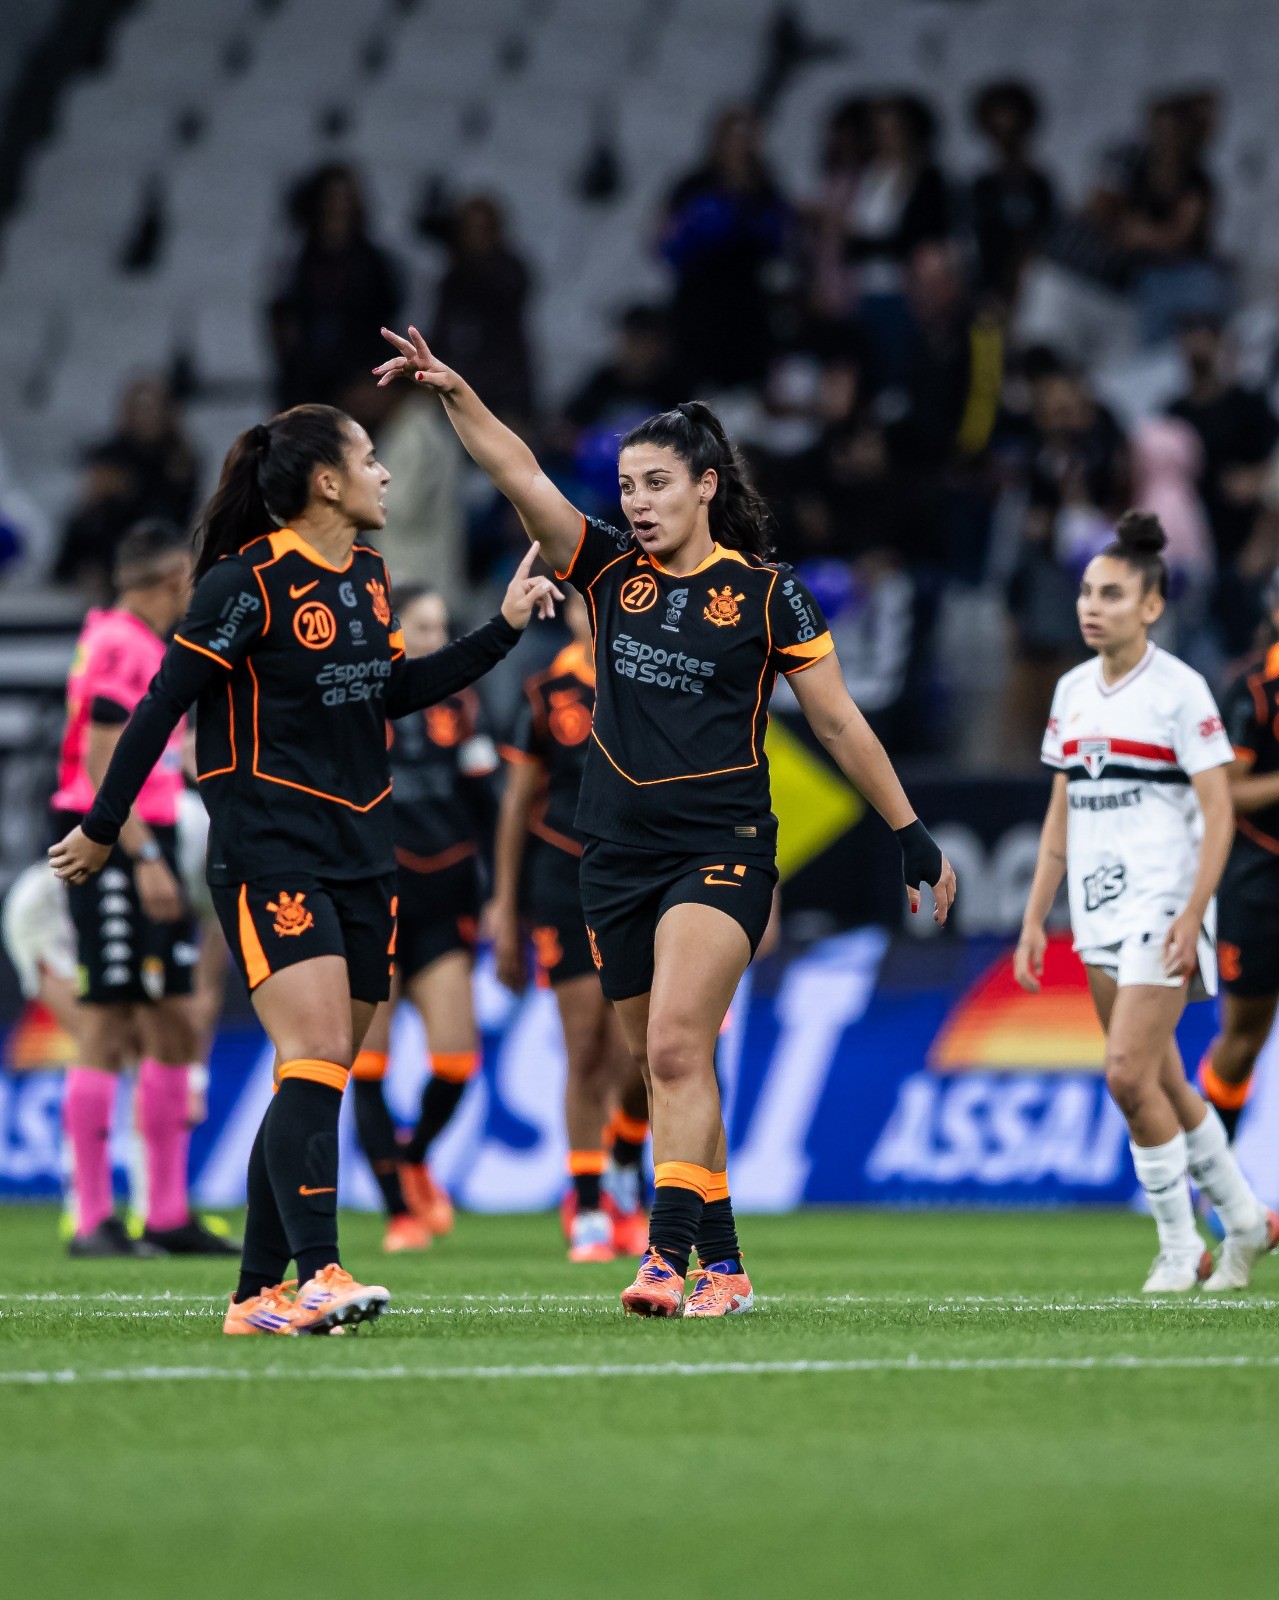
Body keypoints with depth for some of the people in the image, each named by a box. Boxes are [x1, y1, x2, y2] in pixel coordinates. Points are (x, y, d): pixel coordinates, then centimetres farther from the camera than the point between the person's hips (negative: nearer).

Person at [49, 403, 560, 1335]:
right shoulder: (249, 583, -13)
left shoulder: (369, 575, 10)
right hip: (270, 854, -8)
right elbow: (163, 706, -9)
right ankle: (318, 1275, -29)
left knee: (319, 1082, 6)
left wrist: (504, 628, 20)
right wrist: (102, 829, -5)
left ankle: (258, 1294, 11)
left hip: (362, 855, 8)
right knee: (316, 1057, -21)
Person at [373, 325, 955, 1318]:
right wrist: (453, 393, -16)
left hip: (722, 851, -5)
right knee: (661, 1065, 8)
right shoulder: (609, 570, 7)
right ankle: (724, 1267, 17)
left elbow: (839, 722, 2)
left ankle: (670, 1254, -25)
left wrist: (912, 836, 4)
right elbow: (520, 475, -2)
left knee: (677, 1050, -19)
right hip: (619, 853, 5)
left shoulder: (764, 595, -3)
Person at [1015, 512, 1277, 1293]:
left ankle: (1181, 1245, -2)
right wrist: (1035, 920, 12)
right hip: (1098, 911, 7)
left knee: (1129, 1073, -15)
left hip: (1164, 903, -7)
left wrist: (1191, 917, -20)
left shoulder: (1179, 689, -9)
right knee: (1161, 1082, 9)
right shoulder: (1073, 692, 11)